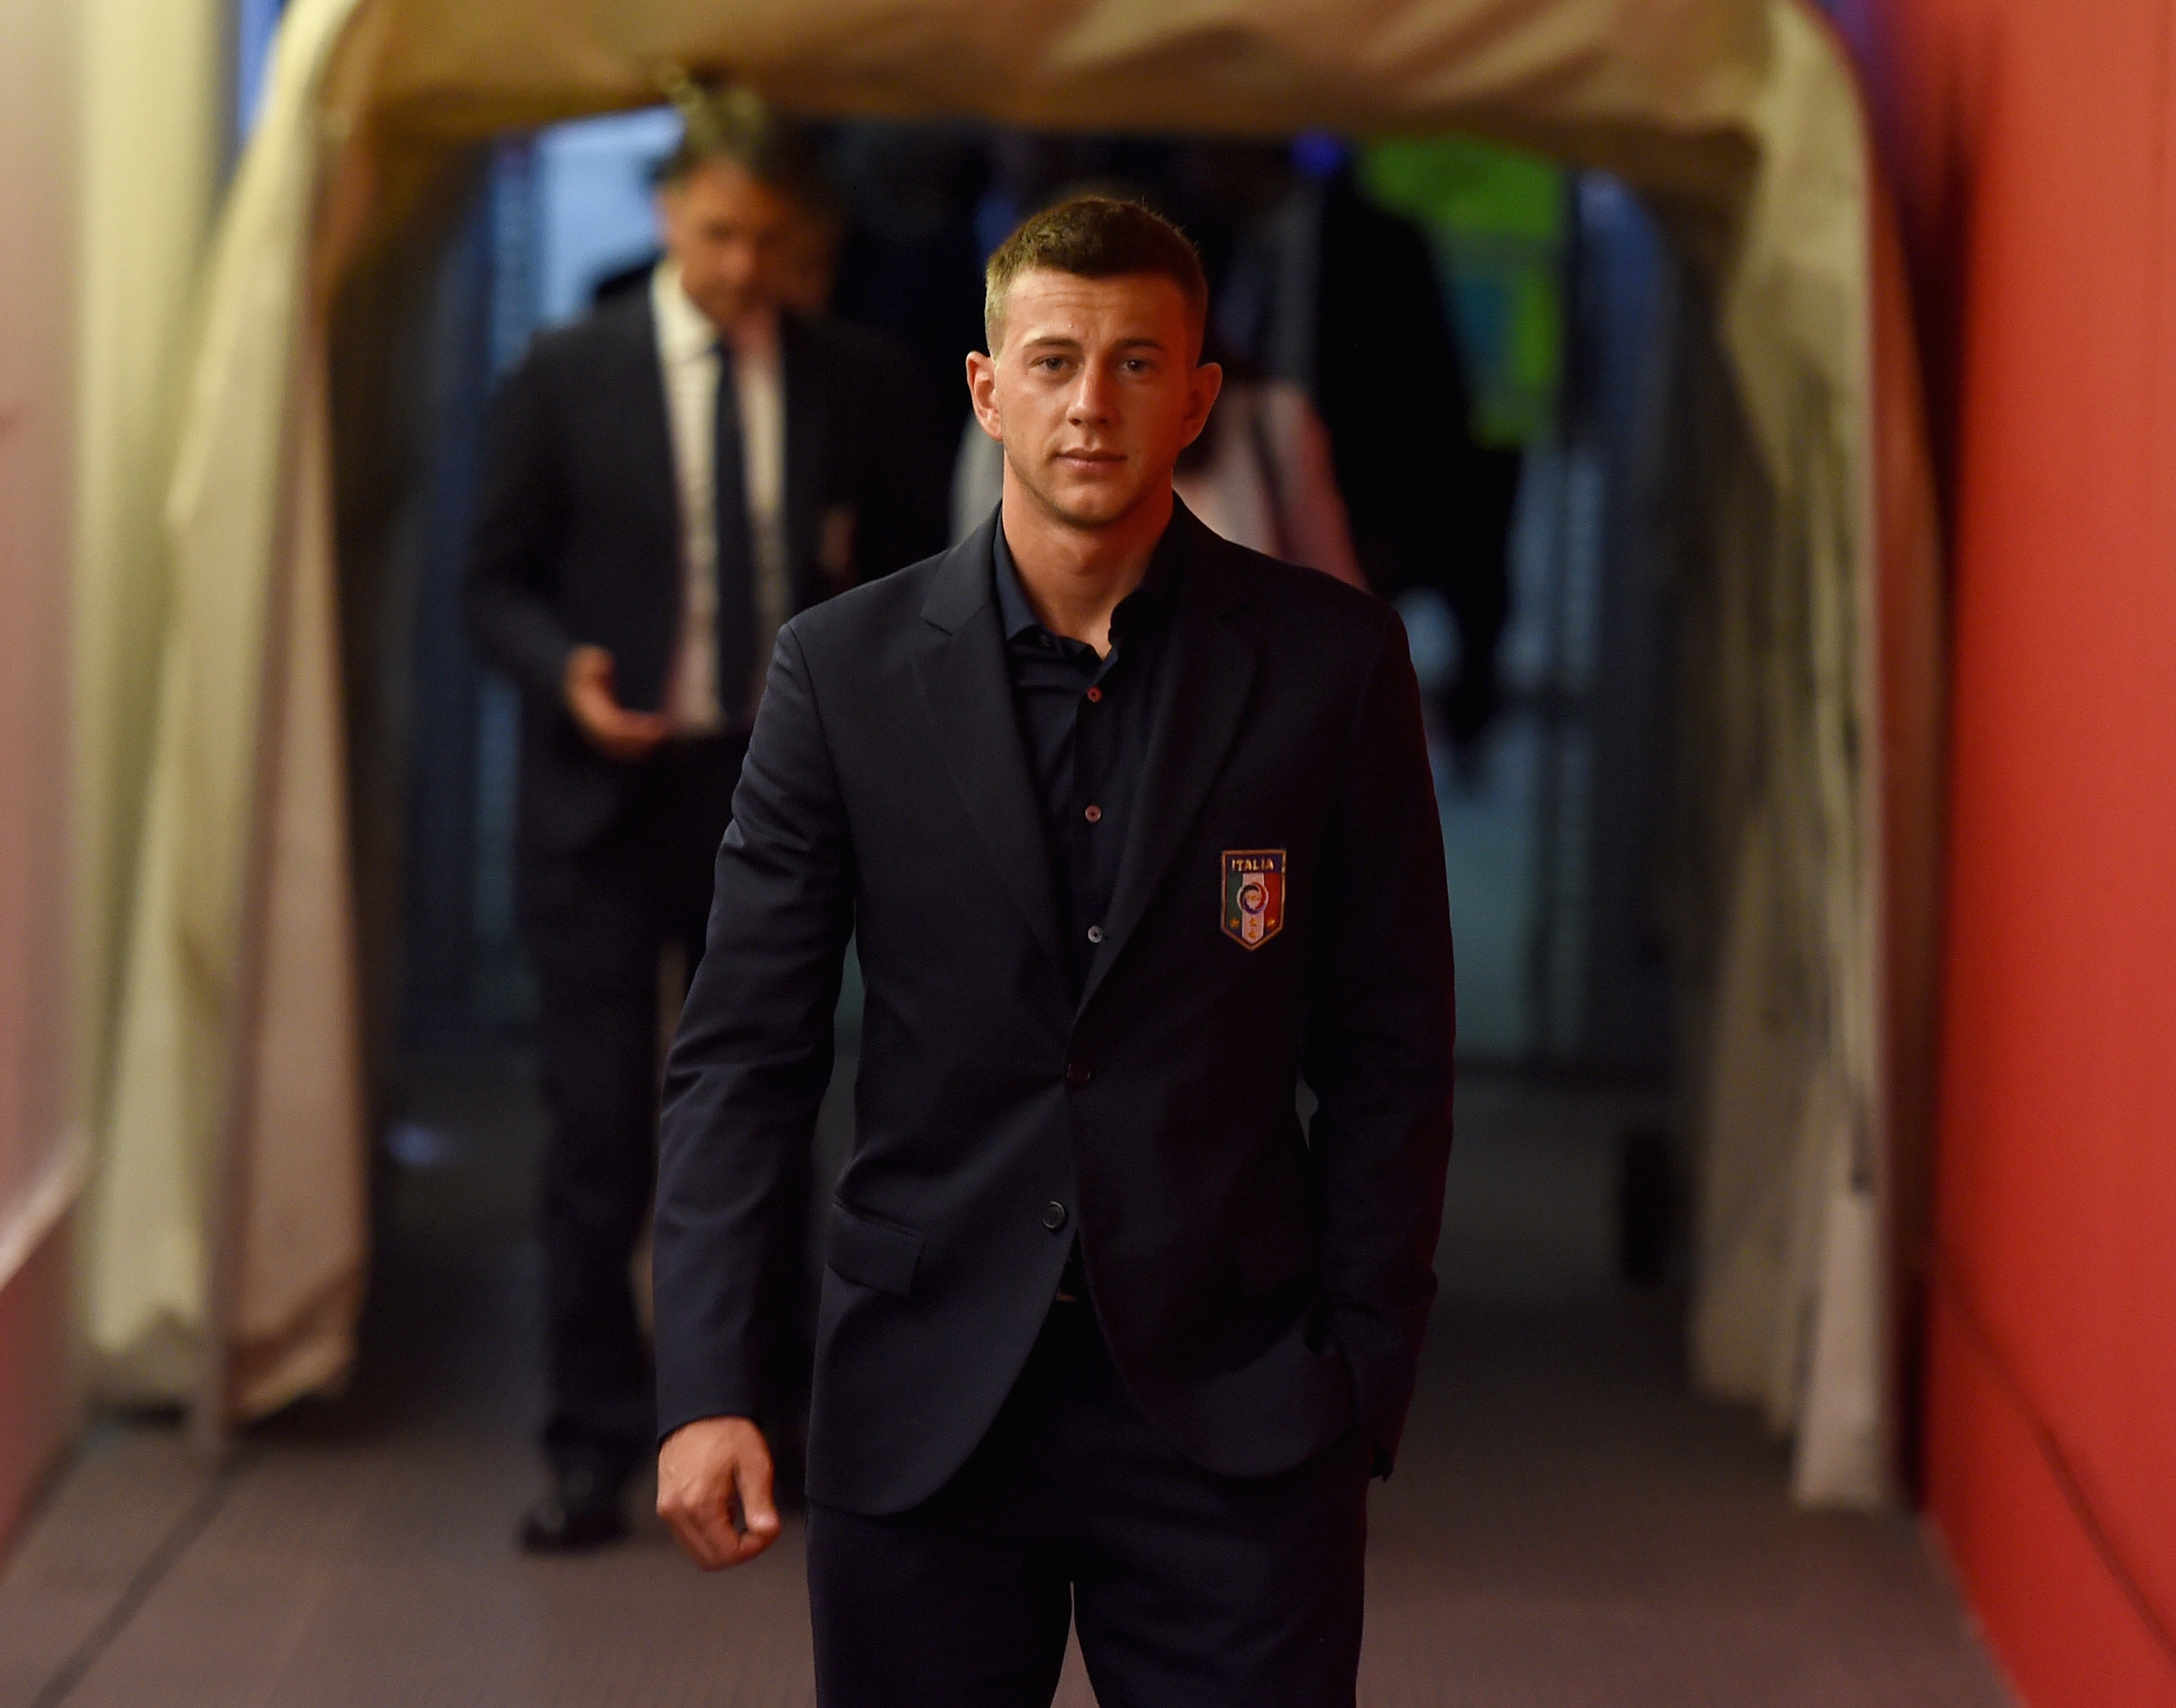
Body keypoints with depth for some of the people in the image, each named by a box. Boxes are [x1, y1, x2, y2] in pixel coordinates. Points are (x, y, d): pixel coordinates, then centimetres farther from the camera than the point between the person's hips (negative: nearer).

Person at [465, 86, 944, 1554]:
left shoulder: (850, 384, 3)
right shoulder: (569, 376, -1)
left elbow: (905, 559, 12)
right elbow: (499, 581, 2)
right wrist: (564, 671, -17)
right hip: (612, 791, -2)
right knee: (601, 1130, -4)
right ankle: (597, 1445, 3)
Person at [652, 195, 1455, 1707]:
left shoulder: (1329, 660, 1)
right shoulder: (845, 669, 2)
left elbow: (1389, 1053, 4)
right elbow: (745, 1052, 1)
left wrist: (1363, 1377, -1)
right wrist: (708, 1384, -8)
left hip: (1229, 1410, -1)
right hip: (924, 1402, 1)